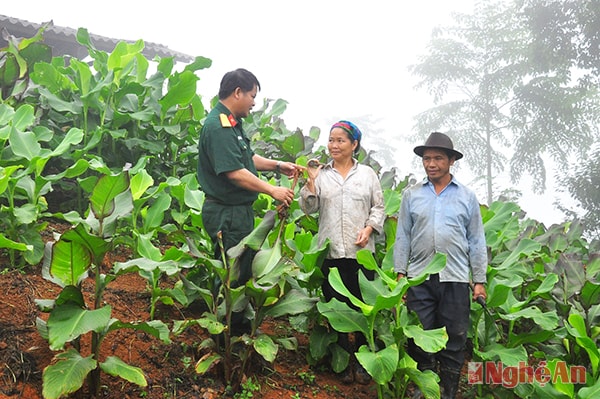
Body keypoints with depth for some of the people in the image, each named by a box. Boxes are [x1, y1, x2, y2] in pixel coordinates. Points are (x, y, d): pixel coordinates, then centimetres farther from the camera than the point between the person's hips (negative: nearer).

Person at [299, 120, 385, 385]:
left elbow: (378, 207, 10)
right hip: (331, 251, 0)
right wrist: (311, 180, -10)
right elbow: (309, 208, 2)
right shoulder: (321, 174, 8)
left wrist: (369, 229, -7)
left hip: (361, 251, 0)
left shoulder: (367, 174, 10)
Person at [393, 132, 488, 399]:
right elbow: (402, 237, 7)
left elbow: (476, 241, 8)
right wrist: (400, 274, 0)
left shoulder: (467, 197, 7)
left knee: (454, 341, 5)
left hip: (455, 279, 0)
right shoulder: (411, 195, 7)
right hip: (419, 278, 0)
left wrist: (480, 281, 3)